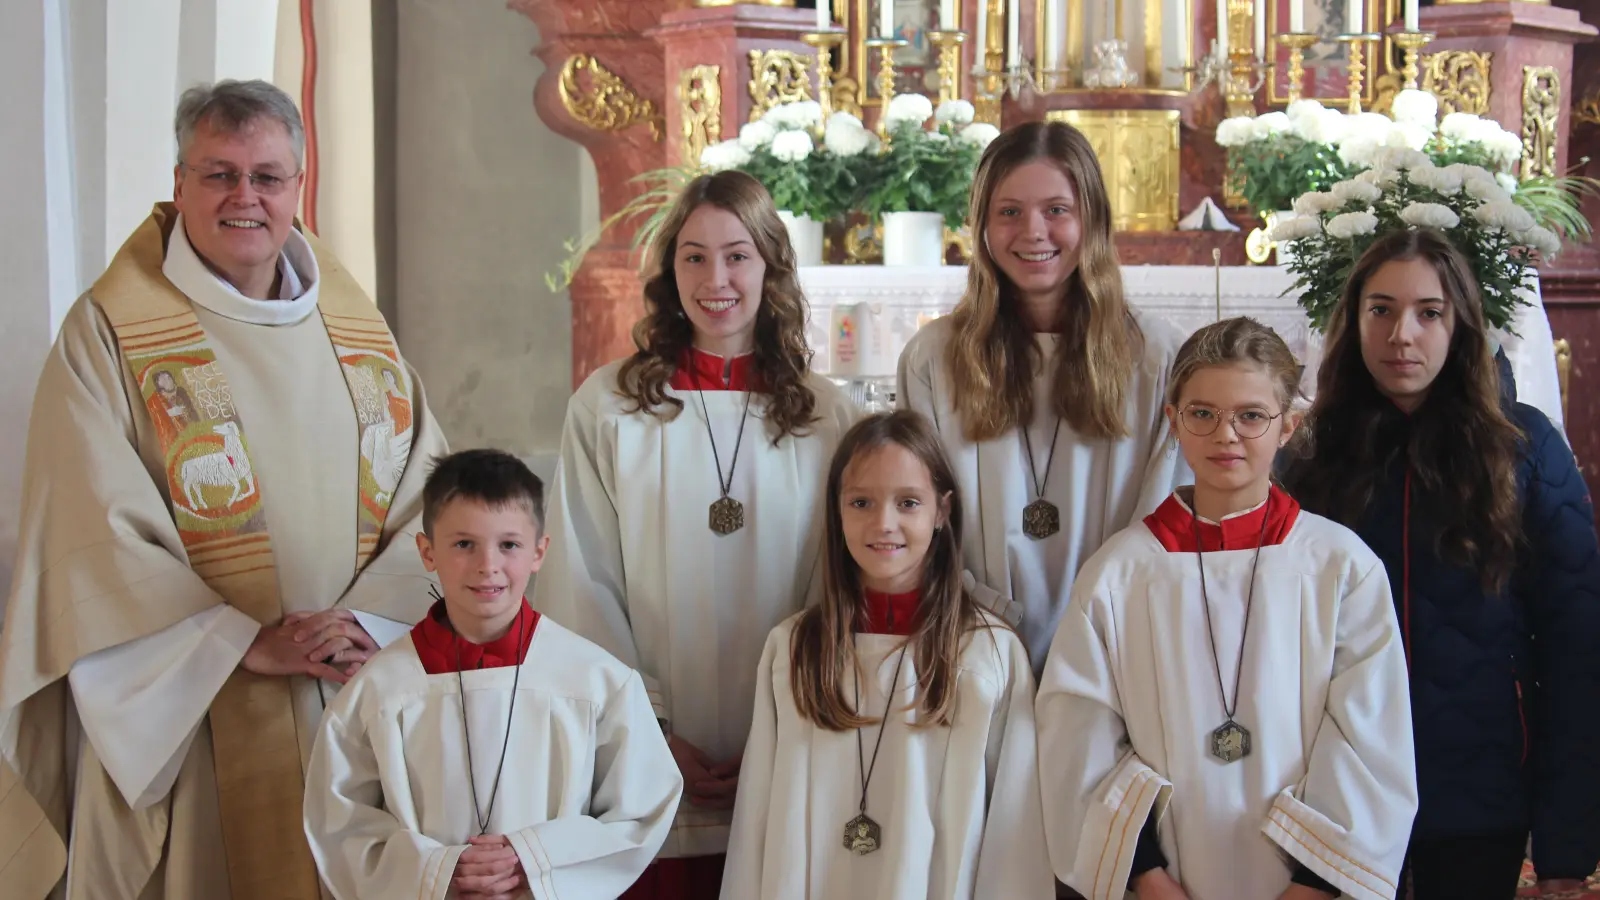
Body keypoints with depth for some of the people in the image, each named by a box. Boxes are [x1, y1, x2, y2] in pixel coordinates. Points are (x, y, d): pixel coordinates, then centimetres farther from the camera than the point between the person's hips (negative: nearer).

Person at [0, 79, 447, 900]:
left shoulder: (356, 327, 10)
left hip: (364, 702, 4)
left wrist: (370, 623, -12)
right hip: (190, 720, -4)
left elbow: (430, 496, 5)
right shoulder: (107, 335, -4)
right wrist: (245, 644, -16)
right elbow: (99, 538, -11)